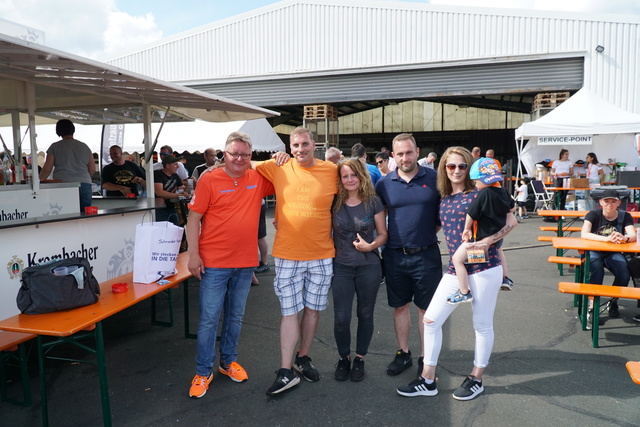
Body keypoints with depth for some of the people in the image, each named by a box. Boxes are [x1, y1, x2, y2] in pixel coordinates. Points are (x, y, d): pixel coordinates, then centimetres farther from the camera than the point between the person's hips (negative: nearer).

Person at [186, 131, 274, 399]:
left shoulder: (258, 179, 3)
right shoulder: (209, 180, -6)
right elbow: (193, 219, -6)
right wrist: (193, 254, -11)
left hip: (245, 263, 4)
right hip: (214, 263, -4)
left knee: (235, 317, 17)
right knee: (209, 319, 3)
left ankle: (228, 361, 35)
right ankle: (203, 372, 18)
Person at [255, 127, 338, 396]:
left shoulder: (332, 171, -1)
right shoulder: (278, 168, 0)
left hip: (322, 255, 1)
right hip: (287, 255, -1)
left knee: (313, 309, 12)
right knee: (289, 312, 2)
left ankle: (303, 358, 32)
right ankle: (286, 371, 11)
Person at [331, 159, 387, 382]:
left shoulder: (373, 202, -3)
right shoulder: (335, 202, 0)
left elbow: (383, 234, 0)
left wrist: (371, 246, -17)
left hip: (369, 266, 0)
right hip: (341, 266, 1)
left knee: (365, 314, 11)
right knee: (341, 318, 0)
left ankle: (360, 359, 30)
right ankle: (343, 357, 24)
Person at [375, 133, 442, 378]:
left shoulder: (434, 178, -3)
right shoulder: (384, 183, 1)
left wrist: (429, 232, -2)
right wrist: (383, 239, 0)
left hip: (426, 255, -2)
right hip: (395, 255, 2)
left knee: (426, 308, 8)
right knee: (400, 306, 13)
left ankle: (426, 358, 22)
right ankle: (403, 354, 29)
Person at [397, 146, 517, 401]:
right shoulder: (444, 199, 9)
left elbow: (511, 222, -9)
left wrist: (487, 241, -19)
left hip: (484, 268, -6)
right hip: (456, 269, 6)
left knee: (482, 325, 8)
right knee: (431, 319, 3)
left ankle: (476, 380, 27)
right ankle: (427, 381, 16)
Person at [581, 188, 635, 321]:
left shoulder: (625, 216, -2)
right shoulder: (593, 215, -10)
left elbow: (633, 236, -18)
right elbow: (584, 234, -28)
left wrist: (624, 238, -43)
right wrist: (607, 238, -43)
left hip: (614, 254, 3)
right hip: (594, 252, -2)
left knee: (625, 274, -25)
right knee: (597, 271, -34)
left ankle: (613, 302, 5)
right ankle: (592, 307, -26)